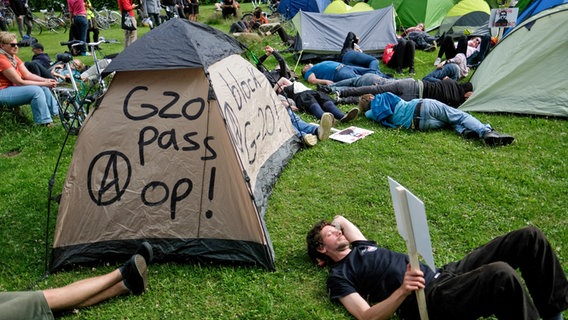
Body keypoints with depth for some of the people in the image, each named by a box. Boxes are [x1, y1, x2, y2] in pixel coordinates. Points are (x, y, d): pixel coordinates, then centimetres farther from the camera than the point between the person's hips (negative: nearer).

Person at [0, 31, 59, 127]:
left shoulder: (13, 57, 10)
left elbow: (28, 74, 1)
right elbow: (19, 82, -20)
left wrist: (46, 80, -16)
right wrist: (44, 83, -21)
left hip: (12, 88, 9)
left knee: (44, 88, -4)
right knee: (36, 90, -26)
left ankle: (57, 113, 1)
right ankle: (45, 123, -26)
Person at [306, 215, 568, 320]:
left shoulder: (360, 246, 27)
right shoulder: (339, 277, 2)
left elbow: (340, 218, 46)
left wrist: (331, 226, 27)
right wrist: (403, 290, -25)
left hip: (444, 275, 9)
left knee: (529, 237, 0)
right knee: (501, 274, -38)